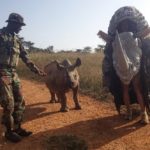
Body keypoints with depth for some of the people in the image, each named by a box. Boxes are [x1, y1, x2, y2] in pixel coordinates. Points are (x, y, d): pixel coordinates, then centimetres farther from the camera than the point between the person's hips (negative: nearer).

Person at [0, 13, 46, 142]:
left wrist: (36, 69, 19)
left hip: (13, 74, 8)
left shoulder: (16, 39, 14)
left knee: (20, 102, 10)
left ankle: (17, 128, 24)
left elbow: (25, 56, 19)